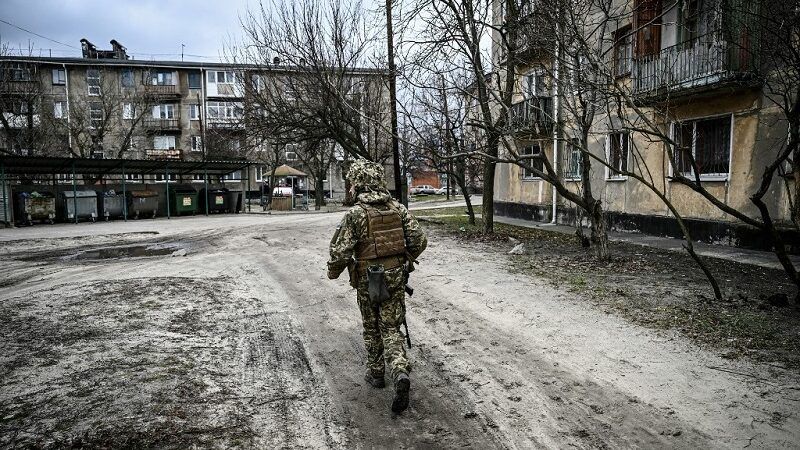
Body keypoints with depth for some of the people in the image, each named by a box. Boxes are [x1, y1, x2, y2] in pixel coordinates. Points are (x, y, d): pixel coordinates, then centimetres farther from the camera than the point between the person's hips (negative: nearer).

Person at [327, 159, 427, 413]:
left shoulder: (355, 214, -14)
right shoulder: (397, 208, 0)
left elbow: (341, 250, -15)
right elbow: (419, 239, 0)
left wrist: (333, 272, 5)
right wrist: (406, 261, 18)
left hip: (368, 280, -3)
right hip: (396, 278, 3)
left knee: (372, 329, 17)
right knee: (391, 330, 9)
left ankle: (376, 374, 30)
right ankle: (400, 373, -11)